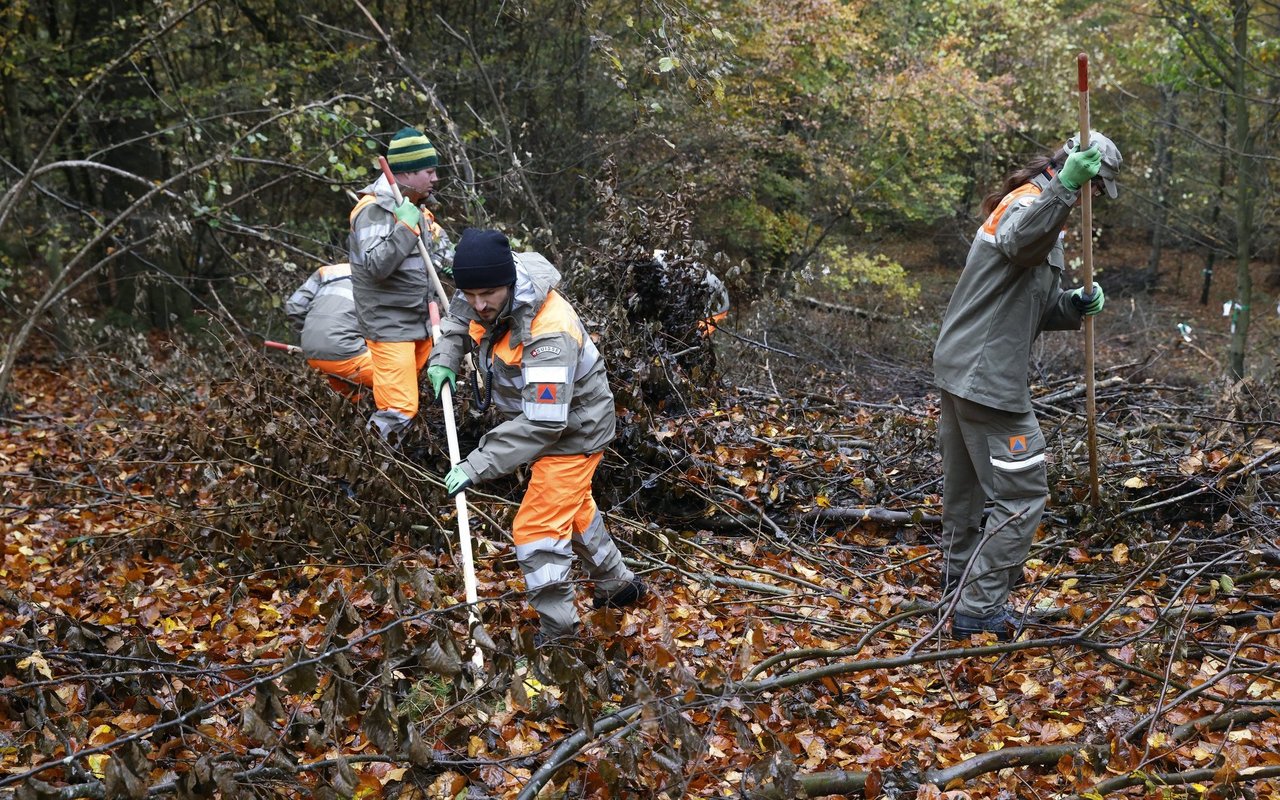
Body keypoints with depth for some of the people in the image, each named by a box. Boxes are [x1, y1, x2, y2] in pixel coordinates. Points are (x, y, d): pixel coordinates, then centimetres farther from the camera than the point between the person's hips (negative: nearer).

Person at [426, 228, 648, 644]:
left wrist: (478, 465, -43)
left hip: (573, 431, -10)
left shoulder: (549, 333, -39)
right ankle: (618, 586, 47)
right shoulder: (486, 295, -14)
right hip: (540, 417, 10)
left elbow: (541, 423, -41)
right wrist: (444, 357, -8)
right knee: (573, 508, 27)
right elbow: (460, 315, 12)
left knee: (538, 527, -10)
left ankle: (557, 630, 4)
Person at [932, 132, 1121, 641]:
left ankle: (960, 585, 36)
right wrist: (1063, 187, -48)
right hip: (988, 379, -11)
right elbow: (1019, 240, -38)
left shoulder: (1046, 214, 22)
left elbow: (1040, 308, 20)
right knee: (1023, 493, -6)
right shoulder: (1028, 200, -11)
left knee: (966, 485, 21)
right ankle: (979, 610, -4)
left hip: (960, 370, 11)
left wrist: (1074, 305, 0)